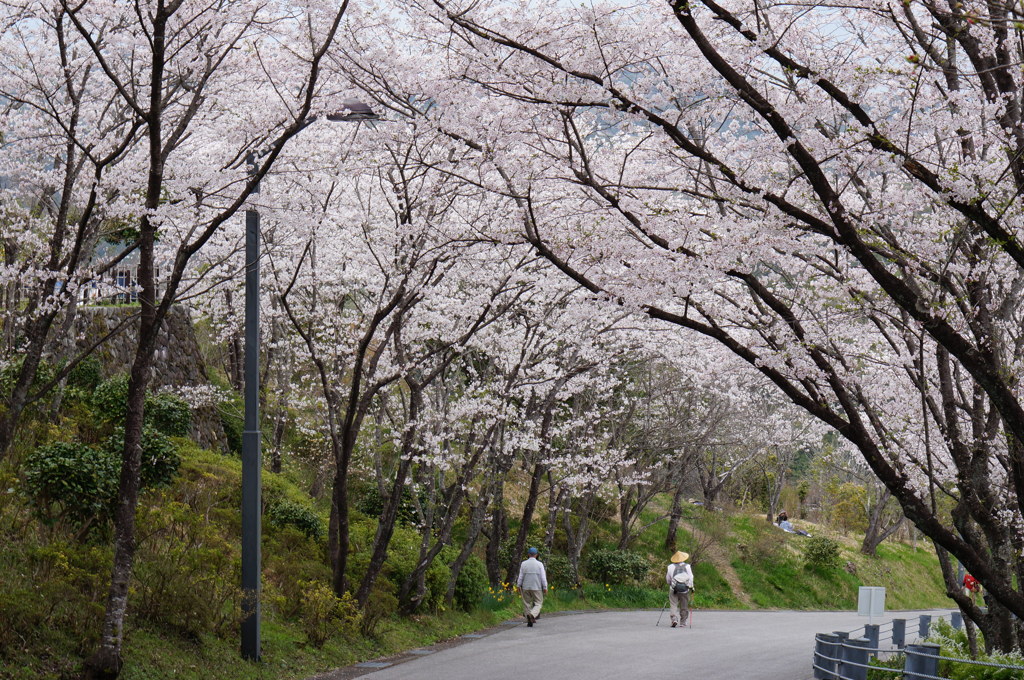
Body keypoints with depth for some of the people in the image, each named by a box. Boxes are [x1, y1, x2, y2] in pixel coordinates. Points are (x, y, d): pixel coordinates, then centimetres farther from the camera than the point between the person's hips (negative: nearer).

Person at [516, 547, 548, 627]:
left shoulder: (523, 564, 0)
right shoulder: (539, 564, -4)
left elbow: (521, 576, 1)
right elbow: (543, 577, -7)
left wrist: (518, 587, 8)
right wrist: (545, 588, -2)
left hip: (525, 587, 2)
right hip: (537, 587, -2)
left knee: (527, 604, 10)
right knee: (538, 604, 6)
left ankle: (529, 622, 5)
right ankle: (532, 614, -23)